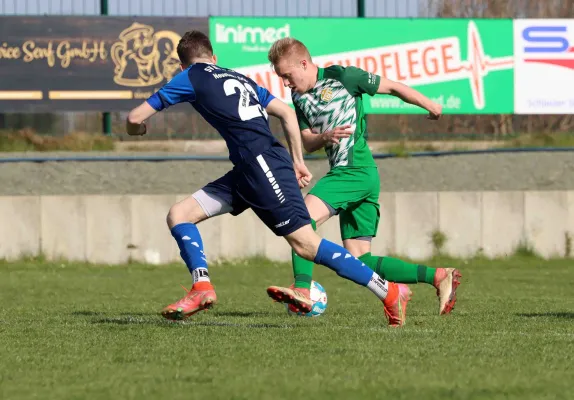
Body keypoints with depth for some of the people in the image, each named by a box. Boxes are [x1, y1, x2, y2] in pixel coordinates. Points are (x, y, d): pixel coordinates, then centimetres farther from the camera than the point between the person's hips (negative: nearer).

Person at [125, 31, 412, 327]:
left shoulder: (191, 78, 6)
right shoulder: (240, 79, 26)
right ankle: (202, 287, -5)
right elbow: (286, 113, 19)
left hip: (262, 163, -8)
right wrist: (297, 162, 22)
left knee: (304, 243, -9)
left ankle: (389, 292, -9)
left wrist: (137, 129, 29)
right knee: (178, 215, 8)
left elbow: (135, 118, 6)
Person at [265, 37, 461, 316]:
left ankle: (302, 289, -31)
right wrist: (325, 137, -12)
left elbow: (392, 87, 4)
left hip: (356, 170, -8)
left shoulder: (342, 77, -5)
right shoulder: (299, 97, 16)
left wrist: (429, 106, 13)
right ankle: (438, 277, 4)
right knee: (359, 261, 3)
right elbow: (307, 142, 10)